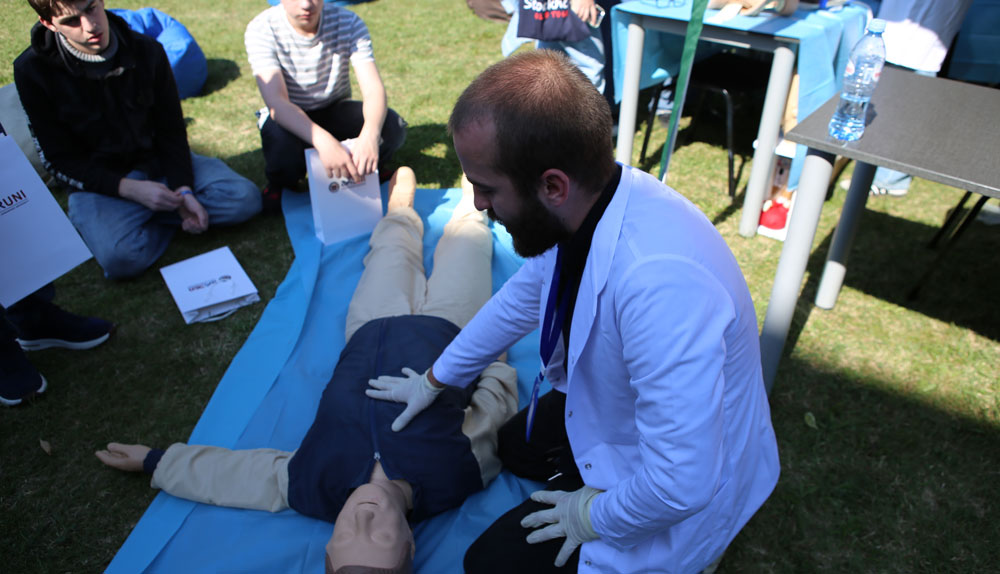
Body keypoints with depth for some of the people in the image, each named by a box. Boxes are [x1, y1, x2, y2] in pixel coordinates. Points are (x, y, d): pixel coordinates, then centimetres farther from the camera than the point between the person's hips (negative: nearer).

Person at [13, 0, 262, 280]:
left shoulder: (146, 50, -5)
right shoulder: (33, 70, -11)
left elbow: (172, 131, 0)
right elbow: (59, 161, -9)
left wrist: (183, 190, -16)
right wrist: (130, 189, -23)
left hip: (158, 162, 3)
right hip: (98, 182, -2)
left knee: (244, 199, -18)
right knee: (121, 258, -32)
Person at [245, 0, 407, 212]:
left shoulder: (348, 22, -17)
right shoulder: (262, 29, -22)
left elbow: (373, 89, -27)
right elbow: (276, 101, -34)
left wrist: (370, 135, -50)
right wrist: (324, 142, -53)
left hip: (336, 111, 2)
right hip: (288, 117, -1)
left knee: (393, 128, -27)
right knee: (281, 146, -37)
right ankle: (279, 185, 1)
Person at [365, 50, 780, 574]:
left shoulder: (660, 284, -43)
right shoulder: (578, 207, -16)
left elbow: (682, 484, -36)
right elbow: (523, 296, 4)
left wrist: (595, 517, -15)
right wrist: (436, 379, 14)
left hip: (669, 501, -7)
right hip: (605, 408, 8)